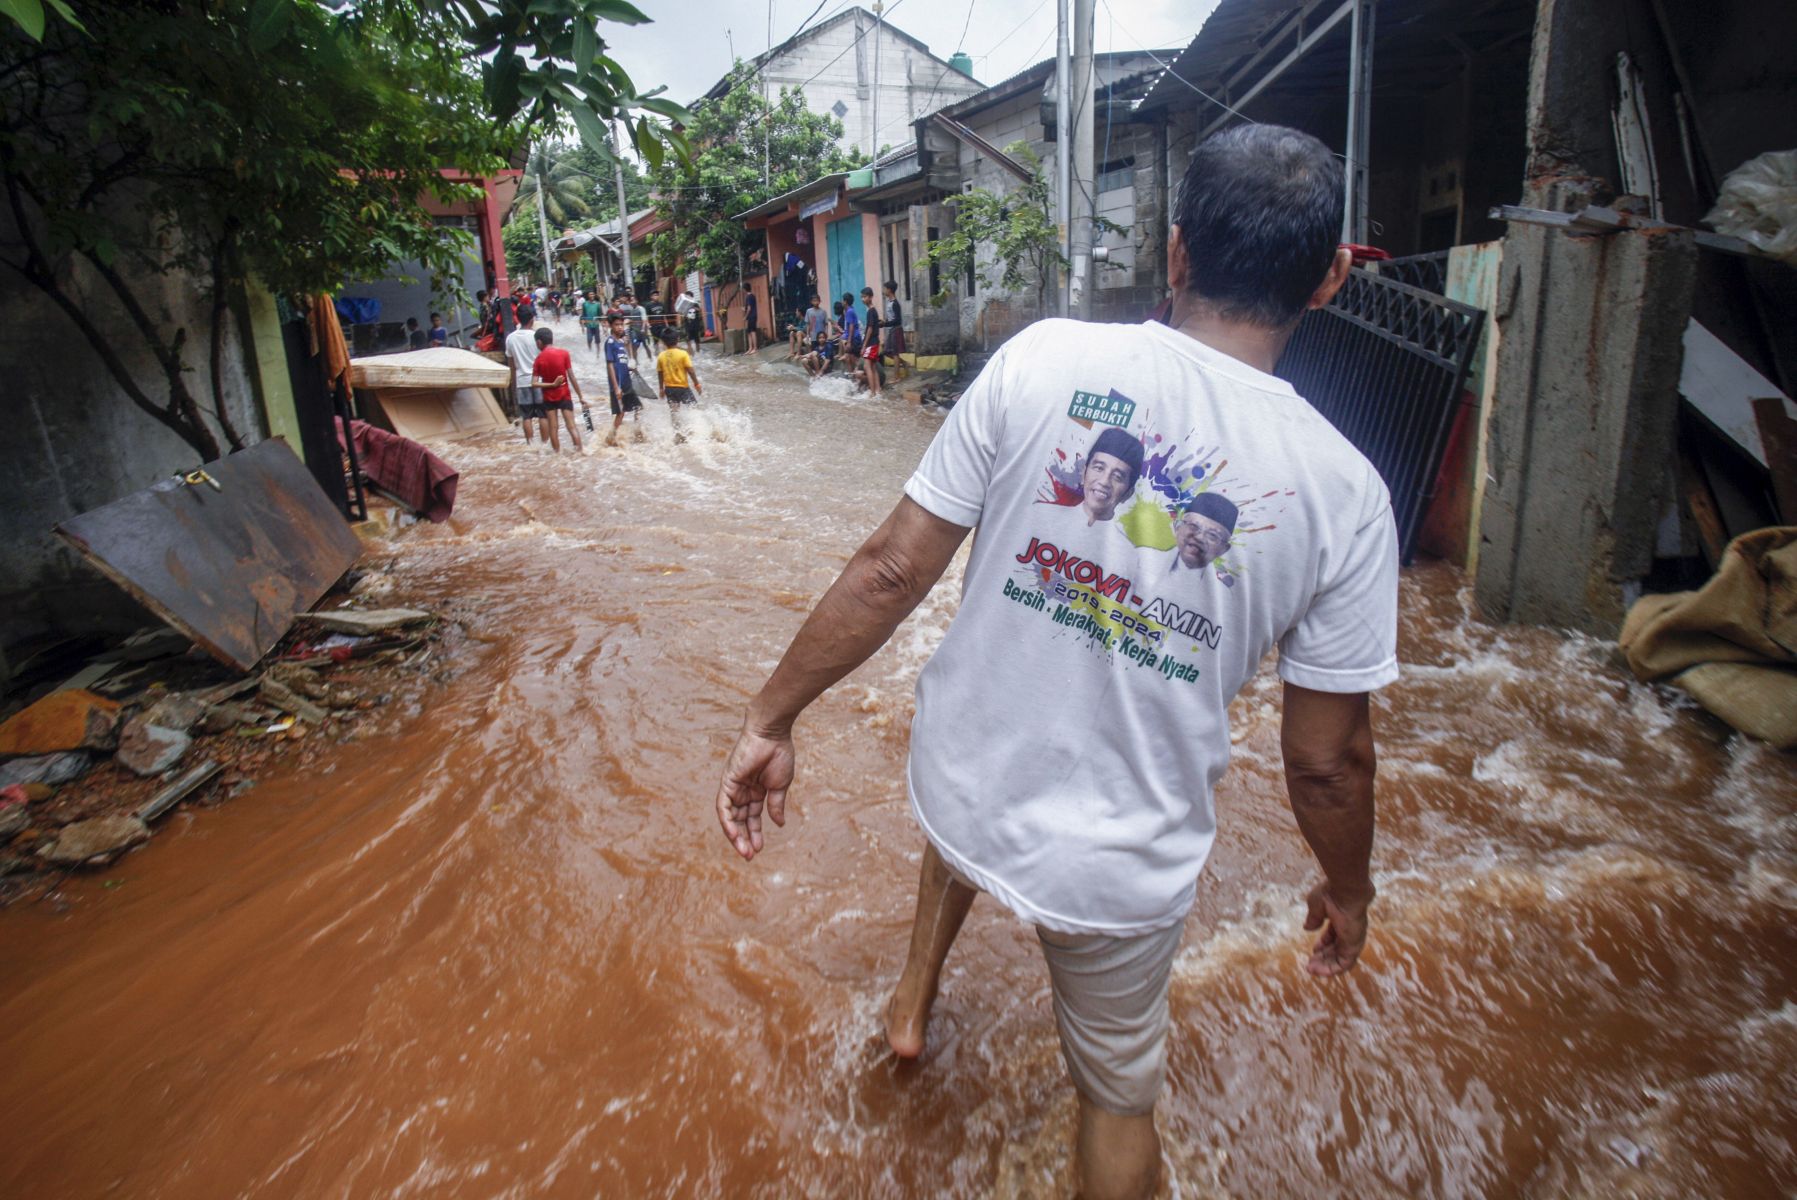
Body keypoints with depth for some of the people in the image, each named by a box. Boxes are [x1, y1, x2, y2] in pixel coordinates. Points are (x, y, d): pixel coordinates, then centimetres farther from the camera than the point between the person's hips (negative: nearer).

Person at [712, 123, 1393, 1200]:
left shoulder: (1044, 359, -14)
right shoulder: (1343, 492, -13)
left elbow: (892, 570, -14)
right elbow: (1329, 758, -6)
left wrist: (772, 719, -1)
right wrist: (1349, 888, 15)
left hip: (958, 783, 2)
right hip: (1120, 868, -1)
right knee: (1120, 1101, 27)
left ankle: (913, 997, 53)